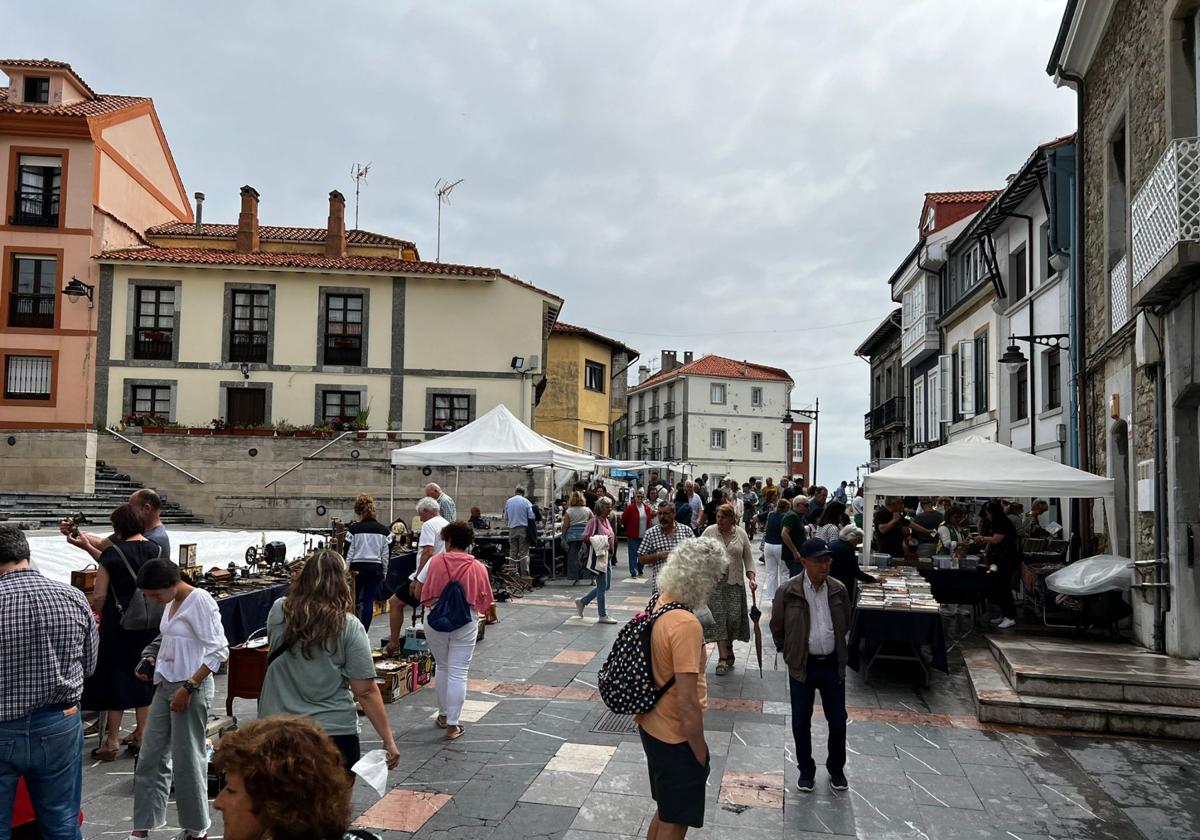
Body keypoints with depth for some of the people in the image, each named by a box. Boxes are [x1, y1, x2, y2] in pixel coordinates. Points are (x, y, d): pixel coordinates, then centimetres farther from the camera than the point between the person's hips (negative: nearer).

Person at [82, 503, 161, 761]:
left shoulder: (112, 554, -13)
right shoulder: (156, 550, -1)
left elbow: (99, 597, -13)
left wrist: (99, 614, 7)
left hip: (118, 625, -4)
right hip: (149, 624, 4)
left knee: (116, 677, 7)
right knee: (143, 678, 14)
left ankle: (112, 741, 13)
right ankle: (140, 735, 22)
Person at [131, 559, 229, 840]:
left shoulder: (200, 601, -17)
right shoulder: (172, 603, 9)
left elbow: (219, 651, -20)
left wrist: (188, 688, -21)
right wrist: (151, 659, 6)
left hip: (191, 689, -8)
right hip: (165, 687, 8)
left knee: (187, 760, 3)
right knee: (151, 758, 12)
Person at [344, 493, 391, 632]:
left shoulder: (354, 529, -7)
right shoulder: (384, 530, 2)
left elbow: (348, 553, -5)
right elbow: (387, 555, 5)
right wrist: (384, 573, 14)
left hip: (357, 569, -2)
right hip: (375, 569, 2)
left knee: (352, 602, 11)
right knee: (369, 602, 5)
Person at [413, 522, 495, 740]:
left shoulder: (435, 562, -7)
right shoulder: (478, 568, -5)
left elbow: (423, 593, -3)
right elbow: (485, 601, 0)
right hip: (465, 623, -1)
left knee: (442, 667, 20)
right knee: (458, 673, 3)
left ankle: (443, 714, 31)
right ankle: (452, 725, 4)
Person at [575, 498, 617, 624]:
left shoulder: (607, 520, 13)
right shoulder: (594, 520, -14)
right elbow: (586, 537, -20)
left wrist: (610, 540, 6)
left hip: (608, 556, 9)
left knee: (607, 586, 15)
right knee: (602, 586, 0)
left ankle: (582, 601, 27)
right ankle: (603, 616, 11)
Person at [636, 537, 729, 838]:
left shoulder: (659, 602, -3)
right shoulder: (686, 625, -30)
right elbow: (687, 703, -27)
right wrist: (701, 756, -15)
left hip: (651, 726, 8)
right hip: (675, 737, -8)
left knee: (666, 812, 26)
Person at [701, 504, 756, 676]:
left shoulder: (741, 534, 4)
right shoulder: (709, 531, -1)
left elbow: (748, 558, 7)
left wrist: (751, 578, -4)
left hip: (735, 582, 2)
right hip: (714, 581, -2)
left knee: (734, 617, 0)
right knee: (718, 617, -5)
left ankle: (728, 648, 25)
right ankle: (723, 658, -2)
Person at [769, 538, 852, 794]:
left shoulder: (838, 590, -5)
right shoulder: (788, 592, -14)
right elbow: (777, 627, 1)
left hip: (832, 665, 2)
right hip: (802, 666, -2)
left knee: (838, 720, 11)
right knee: (801, 722, 8)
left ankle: (836, 769, 33)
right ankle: (806, 770, 28)